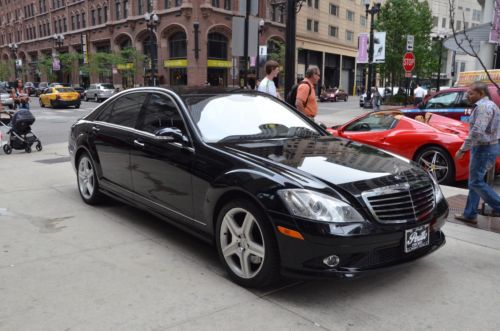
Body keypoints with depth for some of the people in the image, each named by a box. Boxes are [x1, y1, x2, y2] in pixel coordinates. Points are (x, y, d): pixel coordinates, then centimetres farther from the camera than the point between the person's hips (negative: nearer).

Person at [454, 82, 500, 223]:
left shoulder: (484, 106, -17)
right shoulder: (486, 105, 16)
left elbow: (477, 132, -27)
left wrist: (463, 149, -23)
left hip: (484, 148, -11)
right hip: (486, 147, 11)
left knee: (476, 182, -5)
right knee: (475, 181, 12)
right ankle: (469, 214, 17)